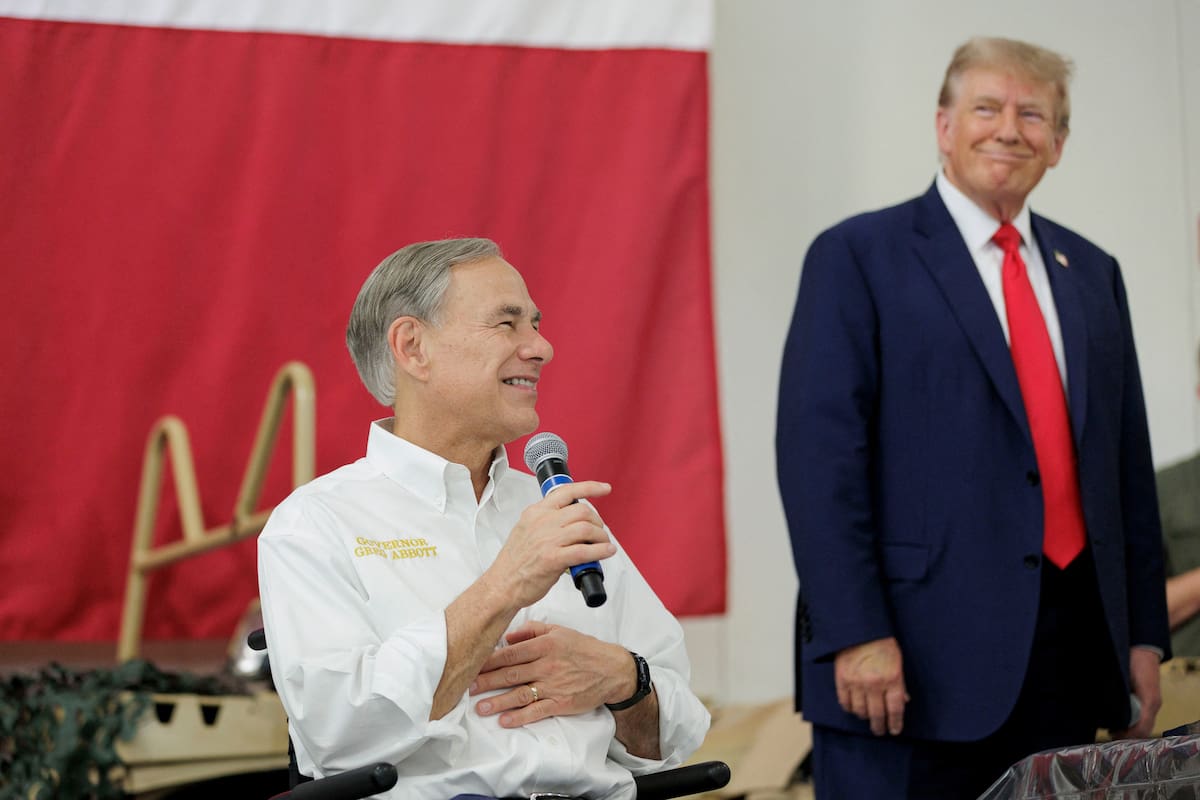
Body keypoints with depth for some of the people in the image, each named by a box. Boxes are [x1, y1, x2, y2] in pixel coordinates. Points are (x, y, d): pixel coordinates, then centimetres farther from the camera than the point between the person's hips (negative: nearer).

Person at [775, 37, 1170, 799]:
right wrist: (856, 634, -17)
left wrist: (1144, 633, 11)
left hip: (1073, 647, 5)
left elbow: (1128, 460, 17)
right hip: (919, 657, -5)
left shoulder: (1091, 273, 17)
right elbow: (819, 454, -9)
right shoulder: (857, 257, -1)